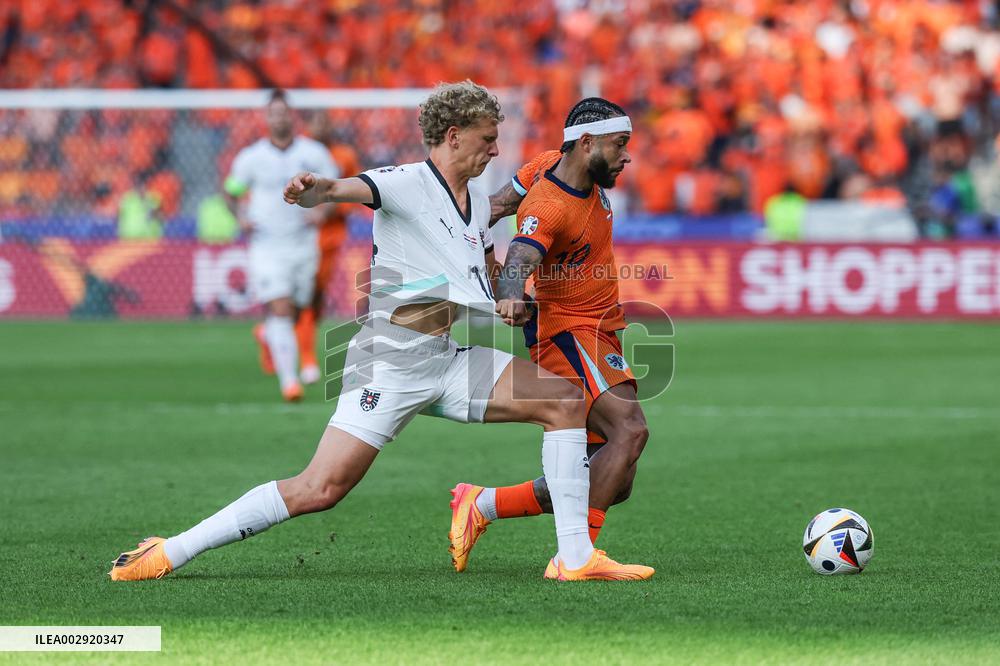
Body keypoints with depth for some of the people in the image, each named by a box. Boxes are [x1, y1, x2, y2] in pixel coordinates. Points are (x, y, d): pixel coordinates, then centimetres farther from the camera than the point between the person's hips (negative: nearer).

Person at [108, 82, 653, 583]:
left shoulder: (479, 203, 16)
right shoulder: (405, 184, -8)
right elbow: (344, 189, -29)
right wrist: (311, 190, -52)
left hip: (456, 361, 8)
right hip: (393, 357, -8)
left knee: (565, 402, -6)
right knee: (323, 488, -16)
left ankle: (575, 558, -7)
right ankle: (169, 553, -9)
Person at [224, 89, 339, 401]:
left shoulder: (314, 153, 0)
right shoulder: (250, 157, -1)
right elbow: (230, 193, 11)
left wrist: (321, 211, -13)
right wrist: (240, 218, -9)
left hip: (303, 244, 2)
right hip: (266, 244, -2)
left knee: (292, 314, 12)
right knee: (280, 310, -17)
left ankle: (267, 335, 48)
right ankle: (289, 381, -21)